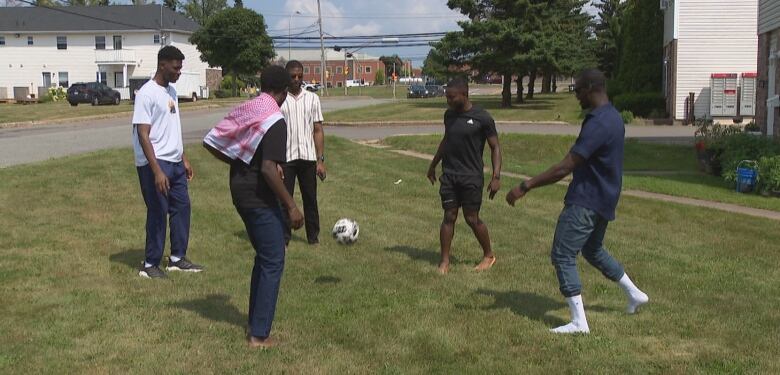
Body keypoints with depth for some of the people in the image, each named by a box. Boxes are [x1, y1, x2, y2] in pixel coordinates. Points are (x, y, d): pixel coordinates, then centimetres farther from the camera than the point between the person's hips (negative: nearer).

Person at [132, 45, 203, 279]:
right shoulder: (147, 94, -14)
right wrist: (157, 170, -24)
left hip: (175, 163, 9)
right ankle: (150, 265, 9)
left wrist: (184, 159, 19)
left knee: (182, 207, 11)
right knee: (158, 212, -2)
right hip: (155, 164, -8)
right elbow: (143, 135, -19)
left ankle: (177, 259, 22)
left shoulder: (171, 91, 12)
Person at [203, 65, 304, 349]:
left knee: (263, 257, 20)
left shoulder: (244, 111, 7)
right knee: (273, 262, 1)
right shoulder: (274, 120, -17)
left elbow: (211, 142, 9)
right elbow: (268, 169, -25)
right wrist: (291, 206, -20)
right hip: (260, 198, -9)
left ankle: (255, 323, 25)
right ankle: (259, 335, 4)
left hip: (240, 192, 9)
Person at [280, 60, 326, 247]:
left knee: (310, 198, 8)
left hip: (308, 157, 2)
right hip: (286, 158, -2)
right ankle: (283, 237, 10)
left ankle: (313, 236, 18)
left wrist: (321, 160, 1)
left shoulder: (312, 98, 7)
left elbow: (318, 130, 7)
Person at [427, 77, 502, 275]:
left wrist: (496, 176, -13)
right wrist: (433, 165, 26)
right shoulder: (449, 115, 7)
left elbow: (495, 147, -6)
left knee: (472, 219, 0)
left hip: (472, 177, -4)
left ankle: (489, 255, 21)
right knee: (449, 217, 2)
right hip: (449, 175, 5)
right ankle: (445, 261, 8)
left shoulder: (482, 118, -10)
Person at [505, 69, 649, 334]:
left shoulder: (598, 124, -23)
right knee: (593, 251, 27)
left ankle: (579, 322, -5)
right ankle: (634, 294, 38)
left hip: (586, 202, -10)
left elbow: (566, 167, -28)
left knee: (563, 256, -6)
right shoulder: (612, 117, 10)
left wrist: (525, 187, -26)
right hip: (602, 200, 10)